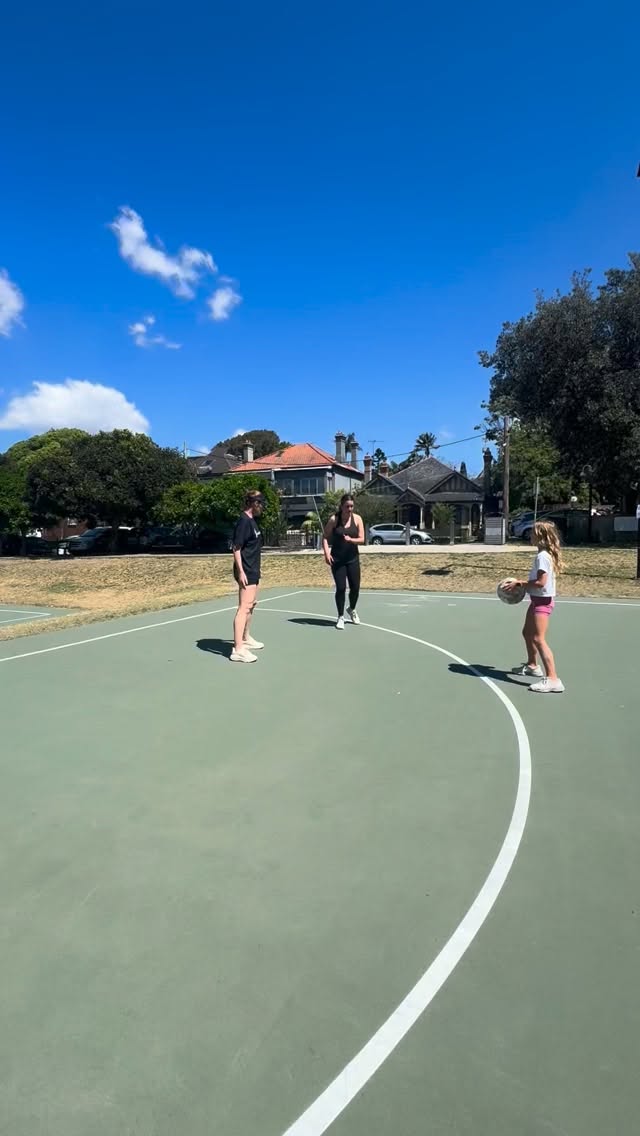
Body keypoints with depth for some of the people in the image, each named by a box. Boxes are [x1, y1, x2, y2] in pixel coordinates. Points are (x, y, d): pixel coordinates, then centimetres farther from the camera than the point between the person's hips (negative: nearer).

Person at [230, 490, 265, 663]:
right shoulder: (244, 521, -16)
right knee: (244, 607, -15)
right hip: (246, 572, -11)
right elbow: (236, 548, -21)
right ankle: (238, 650, -16)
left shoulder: (252, 520, 13)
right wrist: (240, 571, -26)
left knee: (251, 604, 22)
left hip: (253, 571, 11)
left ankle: (246, 638, 39)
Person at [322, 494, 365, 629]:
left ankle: (352, 609, 36)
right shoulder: (334, 520, -8)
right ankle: (340, 617, 11)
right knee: (341, 588, -5)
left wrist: (351, 539, -25)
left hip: (353, 558, 2)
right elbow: (325, 537, -2)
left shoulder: (357, 519, -3)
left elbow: (362, 539, -5)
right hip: (337, 559, -2)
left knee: (355, 587, 6)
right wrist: (327, 553, -15)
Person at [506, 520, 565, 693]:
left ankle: (552, 679, -17)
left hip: (542, 601, -11)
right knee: (527, 633, 24)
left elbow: (541, 582, -25)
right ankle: (532, 666, 43)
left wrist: (520, 584, -18)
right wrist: (523, 583, 4)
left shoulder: (542, 556, -20)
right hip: (538, 600, 11)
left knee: (538, 639, -15)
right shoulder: (546, 554, 10)